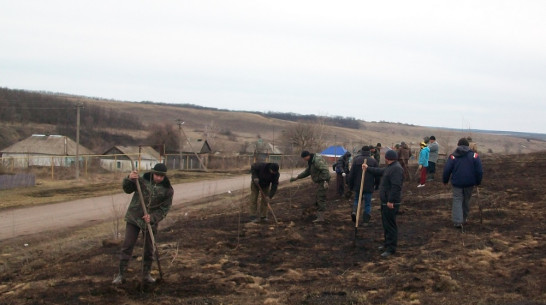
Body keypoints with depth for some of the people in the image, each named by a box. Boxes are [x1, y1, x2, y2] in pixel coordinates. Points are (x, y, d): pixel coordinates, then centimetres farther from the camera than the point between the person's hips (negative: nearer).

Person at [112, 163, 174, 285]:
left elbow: (164, 209, -7)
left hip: (151, 221, 1)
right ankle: (121, 274, 1)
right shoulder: (142, 181, -7)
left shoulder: (167, 190, -7)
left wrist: (152, 217, -22)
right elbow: (127, 189, -10)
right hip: (133, 218, -1)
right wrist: (129, 179, -31)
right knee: (127, 246, -5)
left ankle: (146, 274, 27)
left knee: (149, 249, 9)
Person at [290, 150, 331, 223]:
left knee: (320, 199, -12)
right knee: (317, 200, 17)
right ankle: (319, 215, 24)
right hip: (319, 182, 11)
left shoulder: (317, 160, -19)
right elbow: (307, 172, 25)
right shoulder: (311, 161, 15)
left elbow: (325, 170, -26)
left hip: (323, 182, -11)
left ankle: (320, 218, -13)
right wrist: (297, 177, 24)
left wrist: (325, 181, -32)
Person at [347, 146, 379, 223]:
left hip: (358, 186, 1)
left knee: (357, 200, 19)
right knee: (367, 203, 9)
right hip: (369, 187, -1)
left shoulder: (356, 160, -1)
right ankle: (366, 219, 8)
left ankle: (354, 211, -8)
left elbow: (351, 174, 0)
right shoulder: (373, 161, -2)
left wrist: (350, 185, 10)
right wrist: (376, 185, 15)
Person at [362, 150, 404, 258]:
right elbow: (379, 171, 32)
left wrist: (391, 201, -28)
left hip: (391, 203, -11)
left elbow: (396, 186, -27)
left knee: (390, 225, -7)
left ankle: (391, 248, -3)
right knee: (386, 223, 19)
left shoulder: (396, 168, -21)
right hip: (385, 201, 11)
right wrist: (368, 168, 41)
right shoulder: (390, 167, 14)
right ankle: (387, 244, 31)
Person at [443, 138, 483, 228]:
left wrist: (445, 180, 9)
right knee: (466, 200, 17)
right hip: (469, 183, 2)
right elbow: (479, 171, -1)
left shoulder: (453, 156, -2)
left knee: (457, 200, 1)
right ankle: (464, 219, 28)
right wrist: (478, 182, 10)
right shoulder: (474, 155, 1)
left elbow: (447, 170, -4)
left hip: (457, 183, -2)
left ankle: (457, 221, -12)